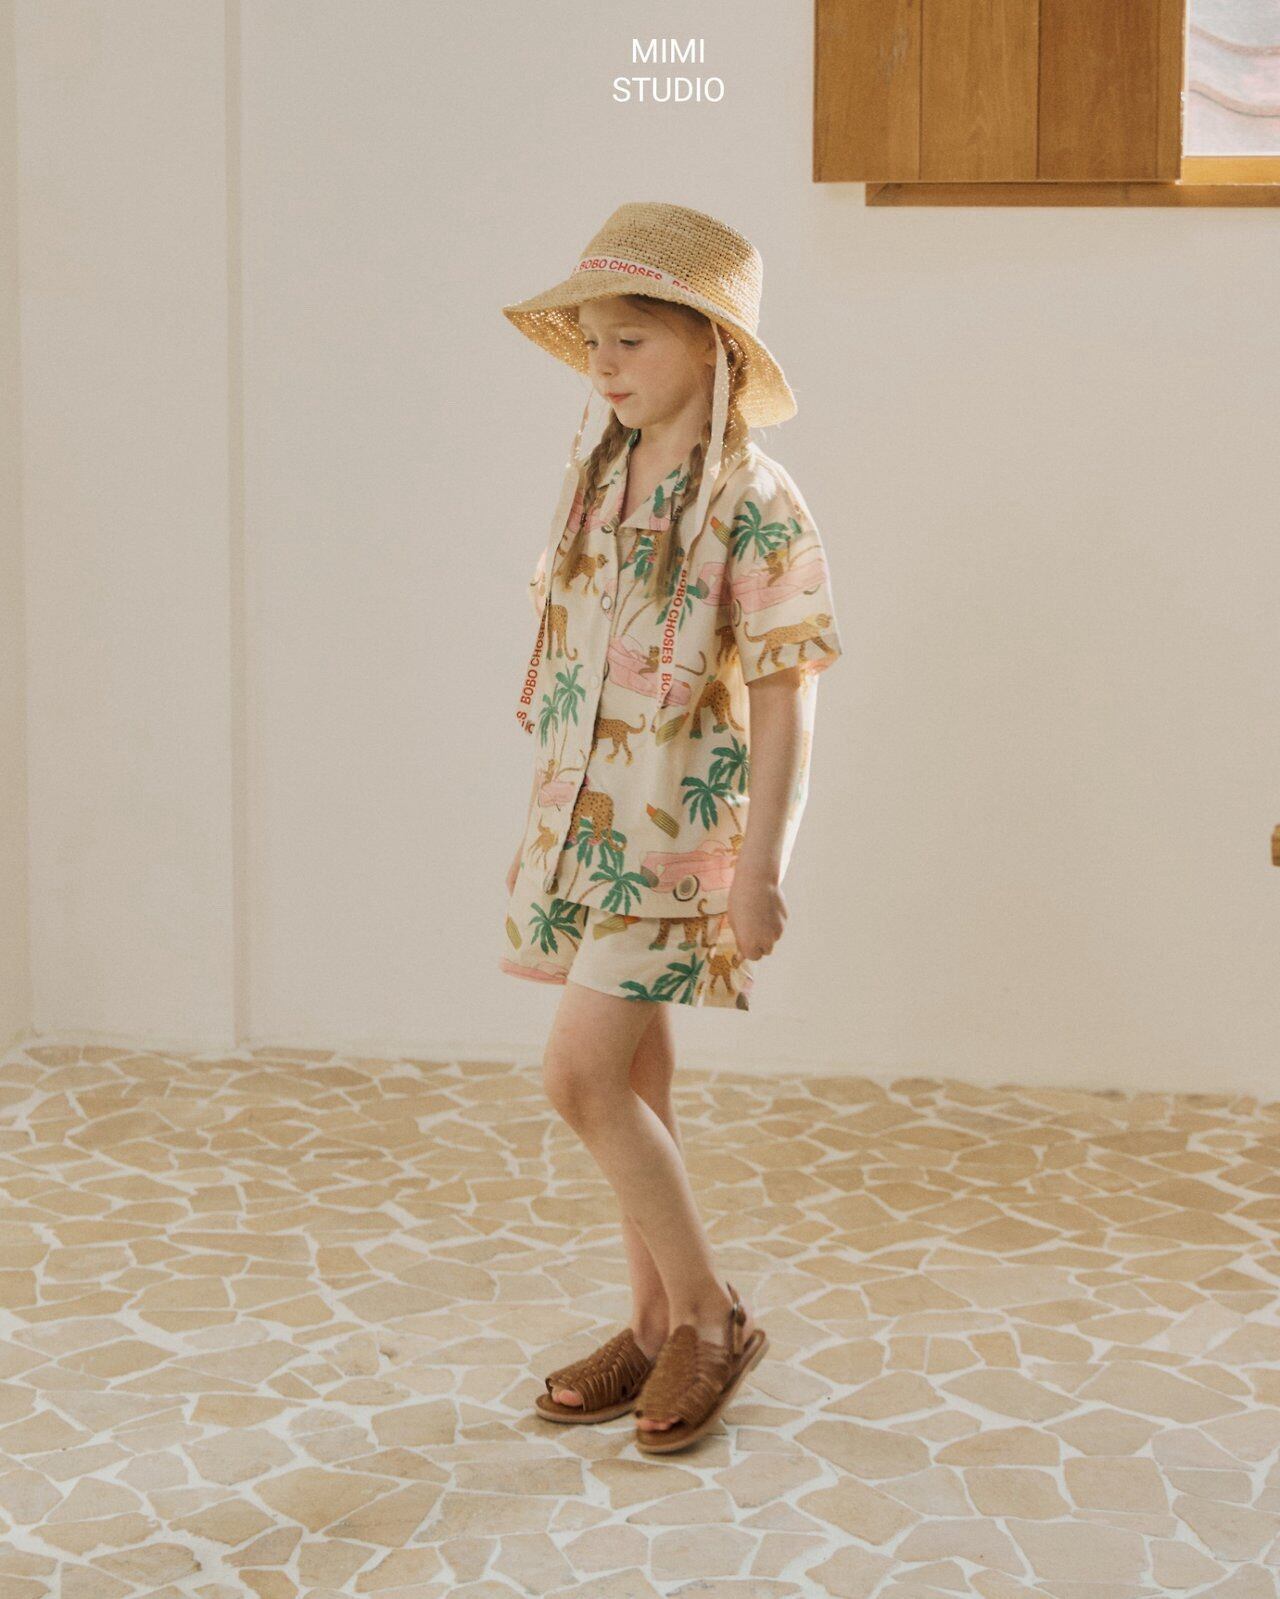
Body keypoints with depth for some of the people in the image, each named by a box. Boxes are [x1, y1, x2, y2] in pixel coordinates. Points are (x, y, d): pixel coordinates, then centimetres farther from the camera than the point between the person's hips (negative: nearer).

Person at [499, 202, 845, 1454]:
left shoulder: (751, 504, -13)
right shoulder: (595, 481, 8)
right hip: (584, 824, 7)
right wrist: (552, 818, 17)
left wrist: (761, 862, -17)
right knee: (631, 1082, 12)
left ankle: (710, 1316, 6)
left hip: (678, 829, -7)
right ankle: (658, 1326, 24)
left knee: (581, 1075, -11)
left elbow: (785, 693, -14)